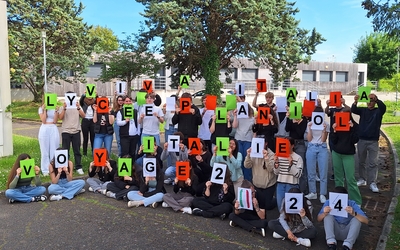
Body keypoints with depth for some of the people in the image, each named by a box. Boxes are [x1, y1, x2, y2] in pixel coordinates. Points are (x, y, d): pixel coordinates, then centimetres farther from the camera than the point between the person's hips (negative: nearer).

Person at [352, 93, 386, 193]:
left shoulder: (378, 111, 1)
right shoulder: (363, 110, 5)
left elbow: (383, 107, -21)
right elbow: (353, 110, -14)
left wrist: (376, 99, -38)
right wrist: (355, 102, -35)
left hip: (373, 141, -2)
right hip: (361, 140, 2)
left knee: (373, 163, -2)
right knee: (361, 161, 11)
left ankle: (372, 183, 0)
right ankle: (362, 179, 24)